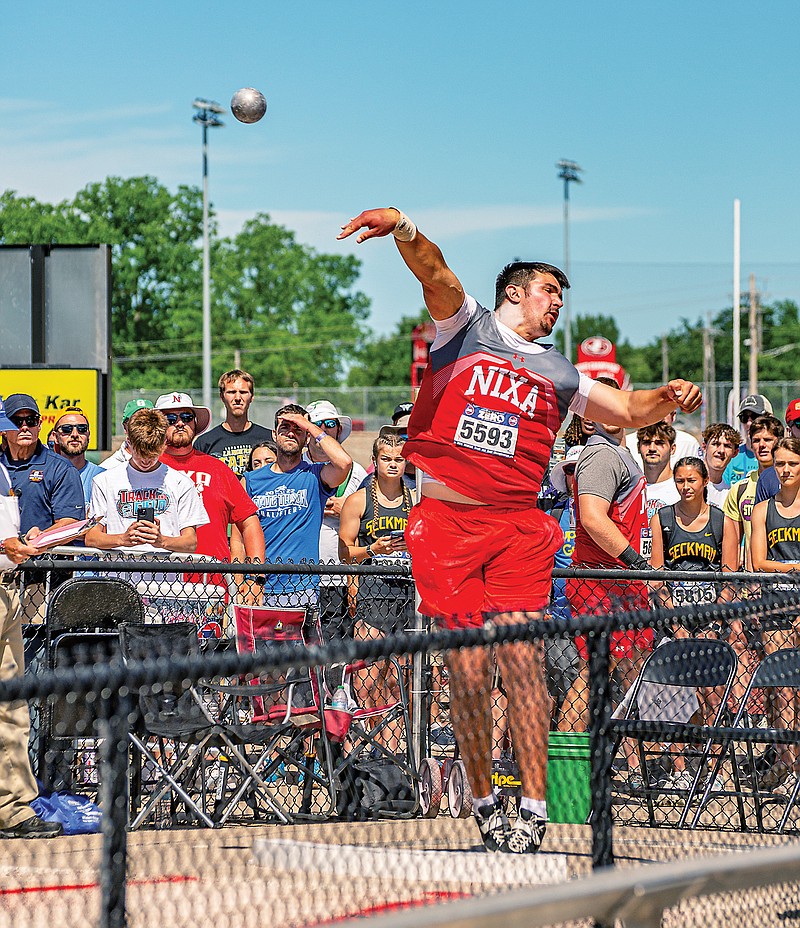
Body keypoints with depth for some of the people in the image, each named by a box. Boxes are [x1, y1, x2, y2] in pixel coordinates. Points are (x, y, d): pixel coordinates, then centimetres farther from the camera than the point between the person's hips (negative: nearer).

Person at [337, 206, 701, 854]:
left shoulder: (557, 373, 22)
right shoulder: (466, 325, 12)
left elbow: (629, 409, 25)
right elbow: (433, 272, -6)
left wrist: (668, 399, 3)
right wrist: (401, 229, -26)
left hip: (518, 527, 2)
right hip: (445, 521, -2)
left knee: (523, 661, -11)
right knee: (468, 668, -6)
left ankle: (534, 809, -9)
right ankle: (485, 804, 8)